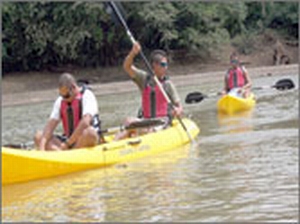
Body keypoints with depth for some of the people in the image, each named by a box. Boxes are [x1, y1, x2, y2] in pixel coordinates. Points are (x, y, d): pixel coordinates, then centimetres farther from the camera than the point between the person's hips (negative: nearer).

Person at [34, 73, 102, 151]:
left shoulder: (87, 95, -10)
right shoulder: (60, 101, 8)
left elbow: (85, 123, -24)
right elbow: (51, 124, -2)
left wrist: (68, 143, -25)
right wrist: (42, 145, -18)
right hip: (68, 139, 6)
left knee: (89, 132, -39)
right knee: (38, 136, -10)